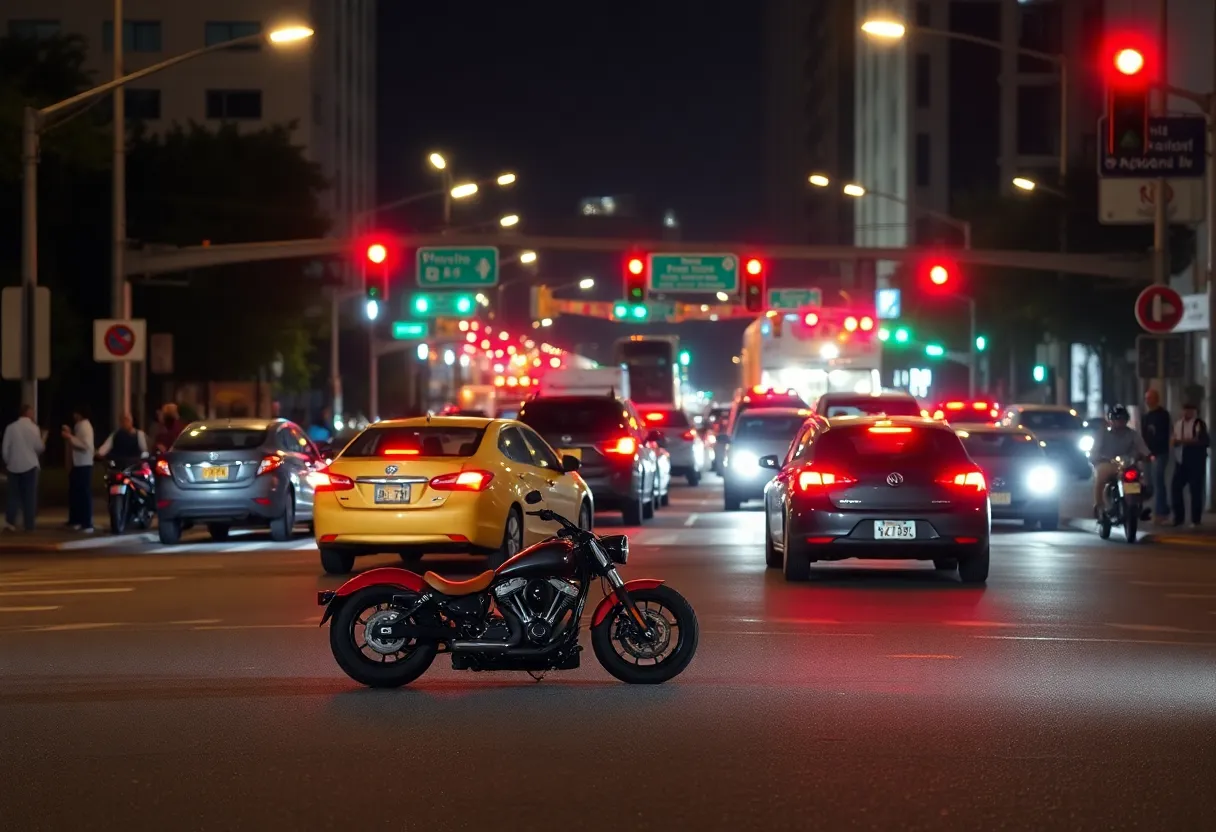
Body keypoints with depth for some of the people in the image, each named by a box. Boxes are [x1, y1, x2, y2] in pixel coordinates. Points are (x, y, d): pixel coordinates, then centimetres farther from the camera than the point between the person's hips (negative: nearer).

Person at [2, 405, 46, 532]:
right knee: (29, 496, 3)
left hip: (14, 465, 3)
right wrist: (43, 439, 13)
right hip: (30, 465, -3)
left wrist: (7, 462, 16)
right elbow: (39, 447, -6)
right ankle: (29, 525, 1)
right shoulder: (33, 427, -7)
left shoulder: (11, 427, 1)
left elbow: (5, 448, 2)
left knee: (14, 495, 9)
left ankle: (10, 521, -4)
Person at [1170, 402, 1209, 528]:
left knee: (1195, 491, -4)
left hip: (1195, 462, -6)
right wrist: (1174, 440, 3)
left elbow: (1206, 441, -16)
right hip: (1180, 461, 6)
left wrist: (1190, 441, -23)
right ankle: (1179, 518, 13)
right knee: (1176, 488, 1)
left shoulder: (1199, 424, -8)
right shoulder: (1178, 424, 14)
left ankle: (1195, 520, 3)